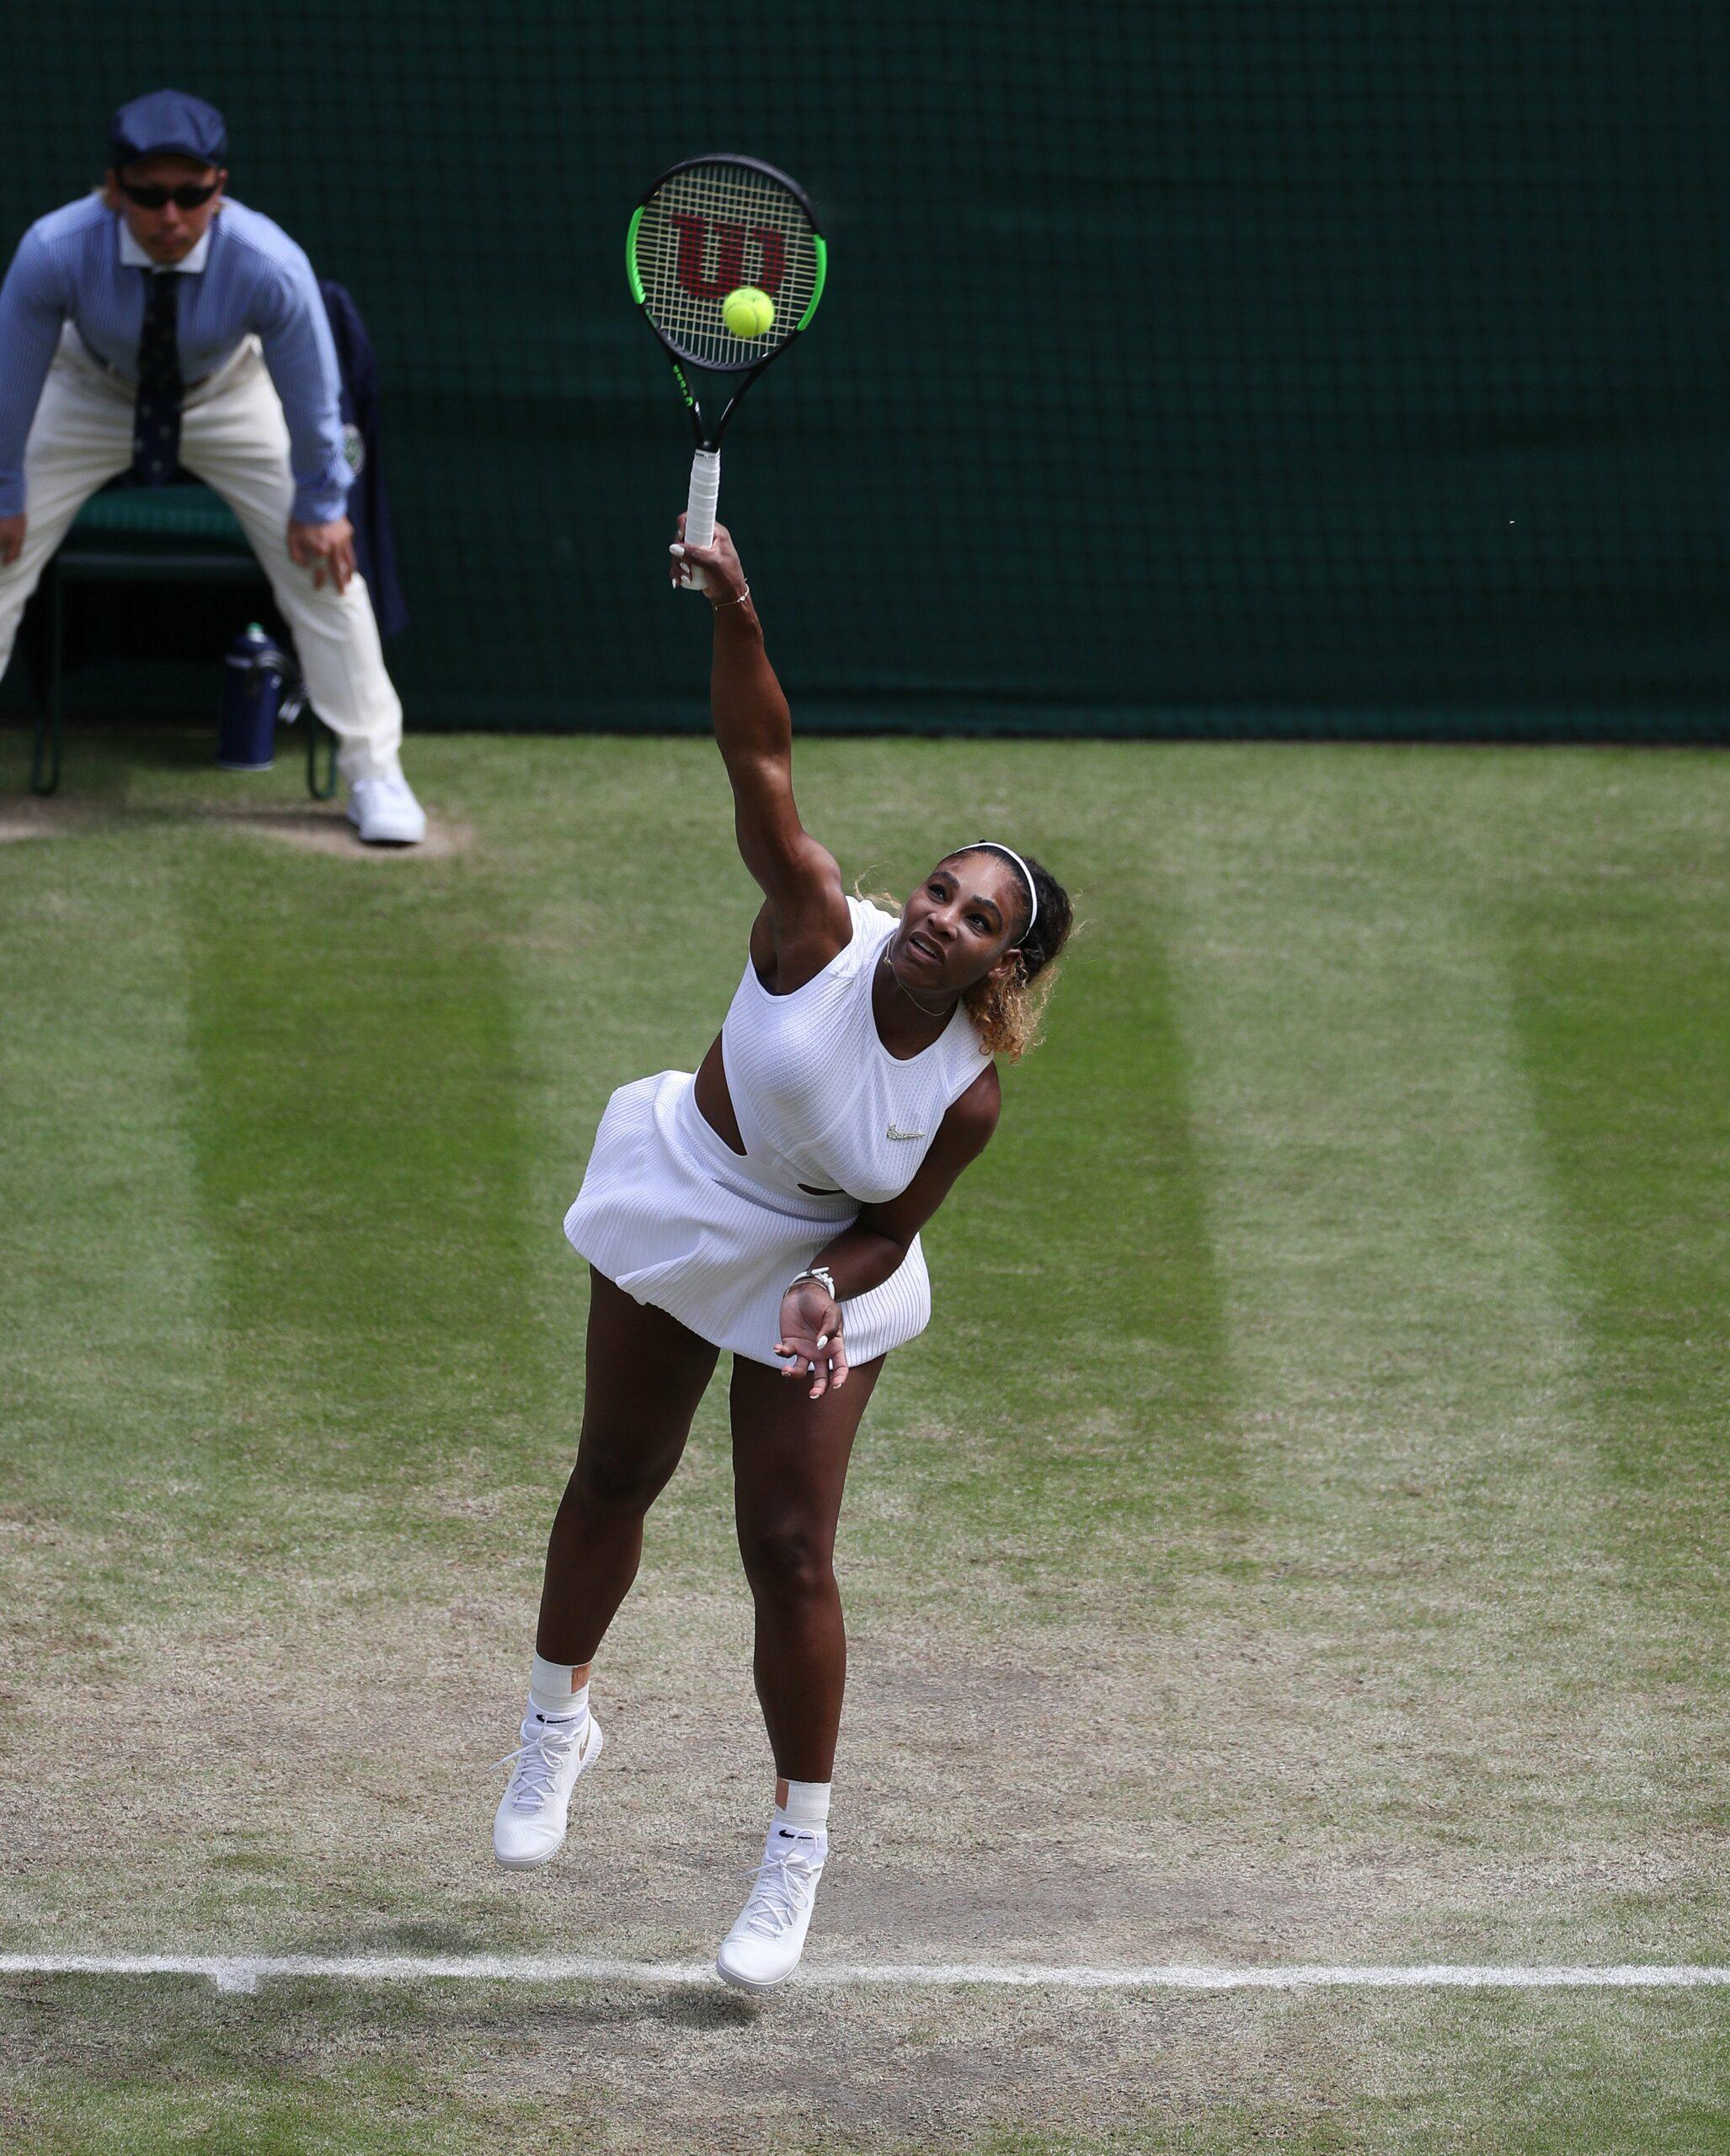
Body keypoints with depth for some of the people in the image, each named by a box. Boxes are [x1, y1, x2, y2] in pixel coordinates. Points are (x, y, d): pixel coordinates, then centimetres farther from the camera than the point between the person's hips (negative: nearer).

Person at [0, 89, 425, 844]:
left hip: (230, 399, 0)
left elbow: (311, 393, -20)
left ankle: (373, 772, 10)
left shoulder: (270, 266, -37)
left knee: (322, 561, -5)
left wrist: (319, 506, -9)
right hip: (89, 397, 0)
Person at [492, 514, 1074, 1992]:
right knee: (617, 1479, 16)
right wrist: (736, 612, -48)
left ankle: (800, 1847, 9)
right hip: (680, 1206, 1)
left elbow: (890, 1229, -10)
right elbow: (762, 761, -33)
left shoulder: (968, 1098, -24)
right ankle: (558, 1721, 43)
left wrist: (830, 1291, -31)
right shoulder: (823, 933, -27)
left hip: (824, 1268, -1)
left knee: (789, 1550, -6)